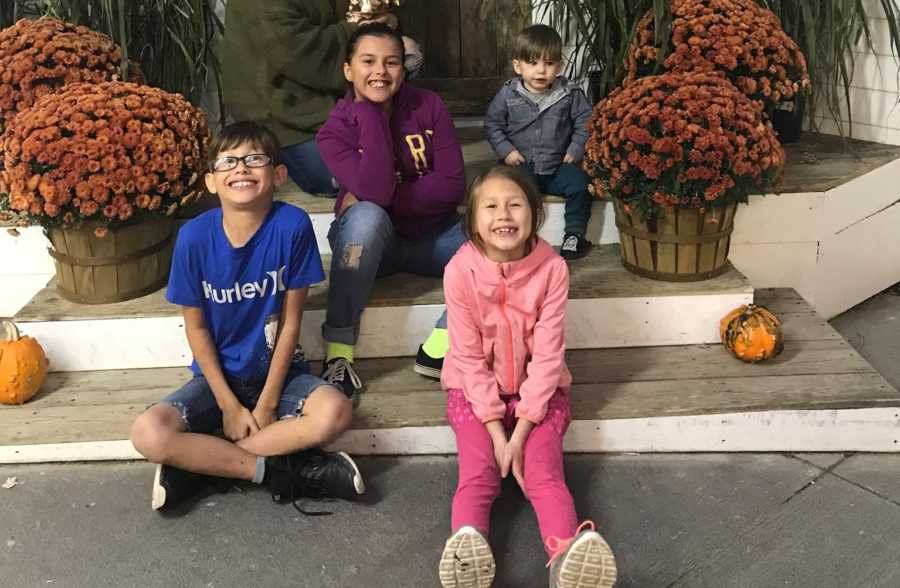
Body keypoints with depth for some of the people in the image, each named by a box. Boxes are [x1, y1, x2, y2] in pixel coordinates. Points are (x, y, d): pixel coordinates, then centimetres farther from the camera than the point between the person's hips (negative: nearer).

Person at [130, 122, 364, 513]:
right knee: (147, 435, -24)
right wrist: (228, 405, -10)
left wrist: (268, 403, -11)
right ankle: (282, 469, -15)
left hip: (278, 371, 0)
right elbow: (196, 327, -5)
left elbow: (290, 320, -11)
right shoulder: (194, 237, -14)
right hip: (218, 376, 1)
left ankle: (199, 463, -17)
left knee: (334, 412, -30)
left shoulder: (292, 226, -17)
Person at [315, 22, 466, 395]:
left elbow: (453, 186, -14)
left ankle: (438, 348, -23)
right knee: (367, 215, -38)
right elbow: (376, 191, -29)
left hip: (432, 233, 3)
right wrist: (370, 111, -24)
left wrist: (379, 197, -21)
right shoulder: (335, 130, -12)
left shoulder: (429, 107, -7)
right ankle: (338, 352, -32)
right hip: (370, 241, -2)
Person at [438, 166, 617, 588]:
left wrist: (520, 432, -20)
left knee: (543, 476, -21)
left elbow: (548, 355, -15)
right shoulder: (460, 271, -16)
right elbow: (468, 357, -13)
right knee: (478, 475, -21)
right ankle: (467, 543, -44)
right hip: (475, 391, 0)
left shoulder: (551, 268, -15)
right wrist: (495, 430, -18)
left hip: (538, 390, 0)